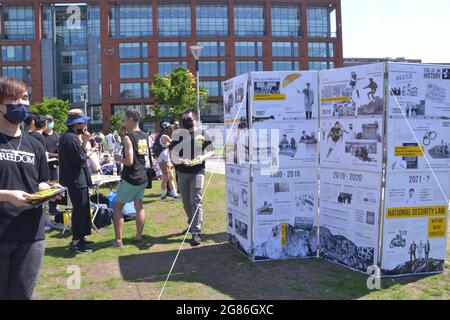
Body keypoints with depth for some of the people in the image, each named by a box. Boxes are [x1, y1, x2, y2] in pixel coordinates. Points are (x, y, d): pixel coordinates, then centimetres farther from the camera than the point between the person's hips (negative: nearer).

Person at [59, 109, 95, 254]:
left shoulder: (71, 136, 13)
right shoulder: (70, 138, -19)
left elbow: (81, 154, 10)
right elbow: (80, 159, -22)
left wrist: (84, 142, -1)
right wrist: (88, 153, -4)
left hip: (77, 179, 10)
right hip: (76, 180, -10)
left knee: (82, 209, 17)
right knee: (80, 210, -2)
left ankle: (80, 238, 27)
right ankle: (75, 243, 6)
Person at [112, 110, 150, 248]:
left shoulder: (128, 138, -17)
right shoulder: (145, 136, 7)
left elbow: (129, 161, -20)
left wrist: (118, 158, -4)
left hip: (130, 178, -7)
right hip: (142, 177, 7)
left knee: (117, 207, 4)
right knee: (139, 206, 13)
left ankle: (118, 240, 3)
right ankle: (138, 237, 19)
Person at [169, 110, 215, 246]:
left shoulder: (203, 133, 0)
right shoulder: (177, 134, 3)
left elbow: (211, 151, 4)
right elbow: (173, 154, 0)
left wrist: (203, 157, -17)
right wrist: (181, 160, -20)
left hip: (197, 171, -3)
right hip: (182, 172, 3)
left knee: (196, 201, -11)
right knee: (186, 202, 13)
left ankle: (196, 232, -12)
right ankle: (192, 224, 34)